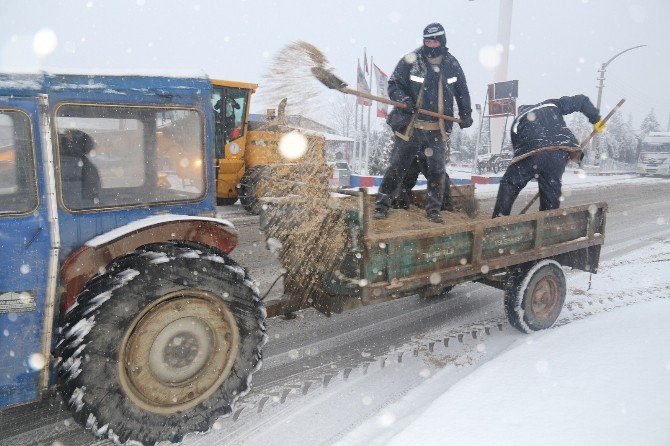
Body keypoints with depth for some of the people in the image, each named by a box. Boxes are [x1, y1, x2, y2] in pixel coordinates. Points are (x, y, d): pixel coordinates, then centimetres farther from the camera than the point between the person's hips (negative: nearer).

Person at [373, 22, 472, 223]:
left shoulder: (452, 64, 7)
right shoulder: (410, 61, -3)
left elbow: (462, 90, 21)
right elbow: (393, 84, 1)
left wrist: (466, 114, 18)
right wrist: (402, 98, -18)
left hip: (438, 130, 3)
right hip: (410, 126, -2)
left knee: (437, 170, 4)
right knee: (397, 166, 0)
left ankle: (433, 209, 18)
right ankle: (382, 205, 12)